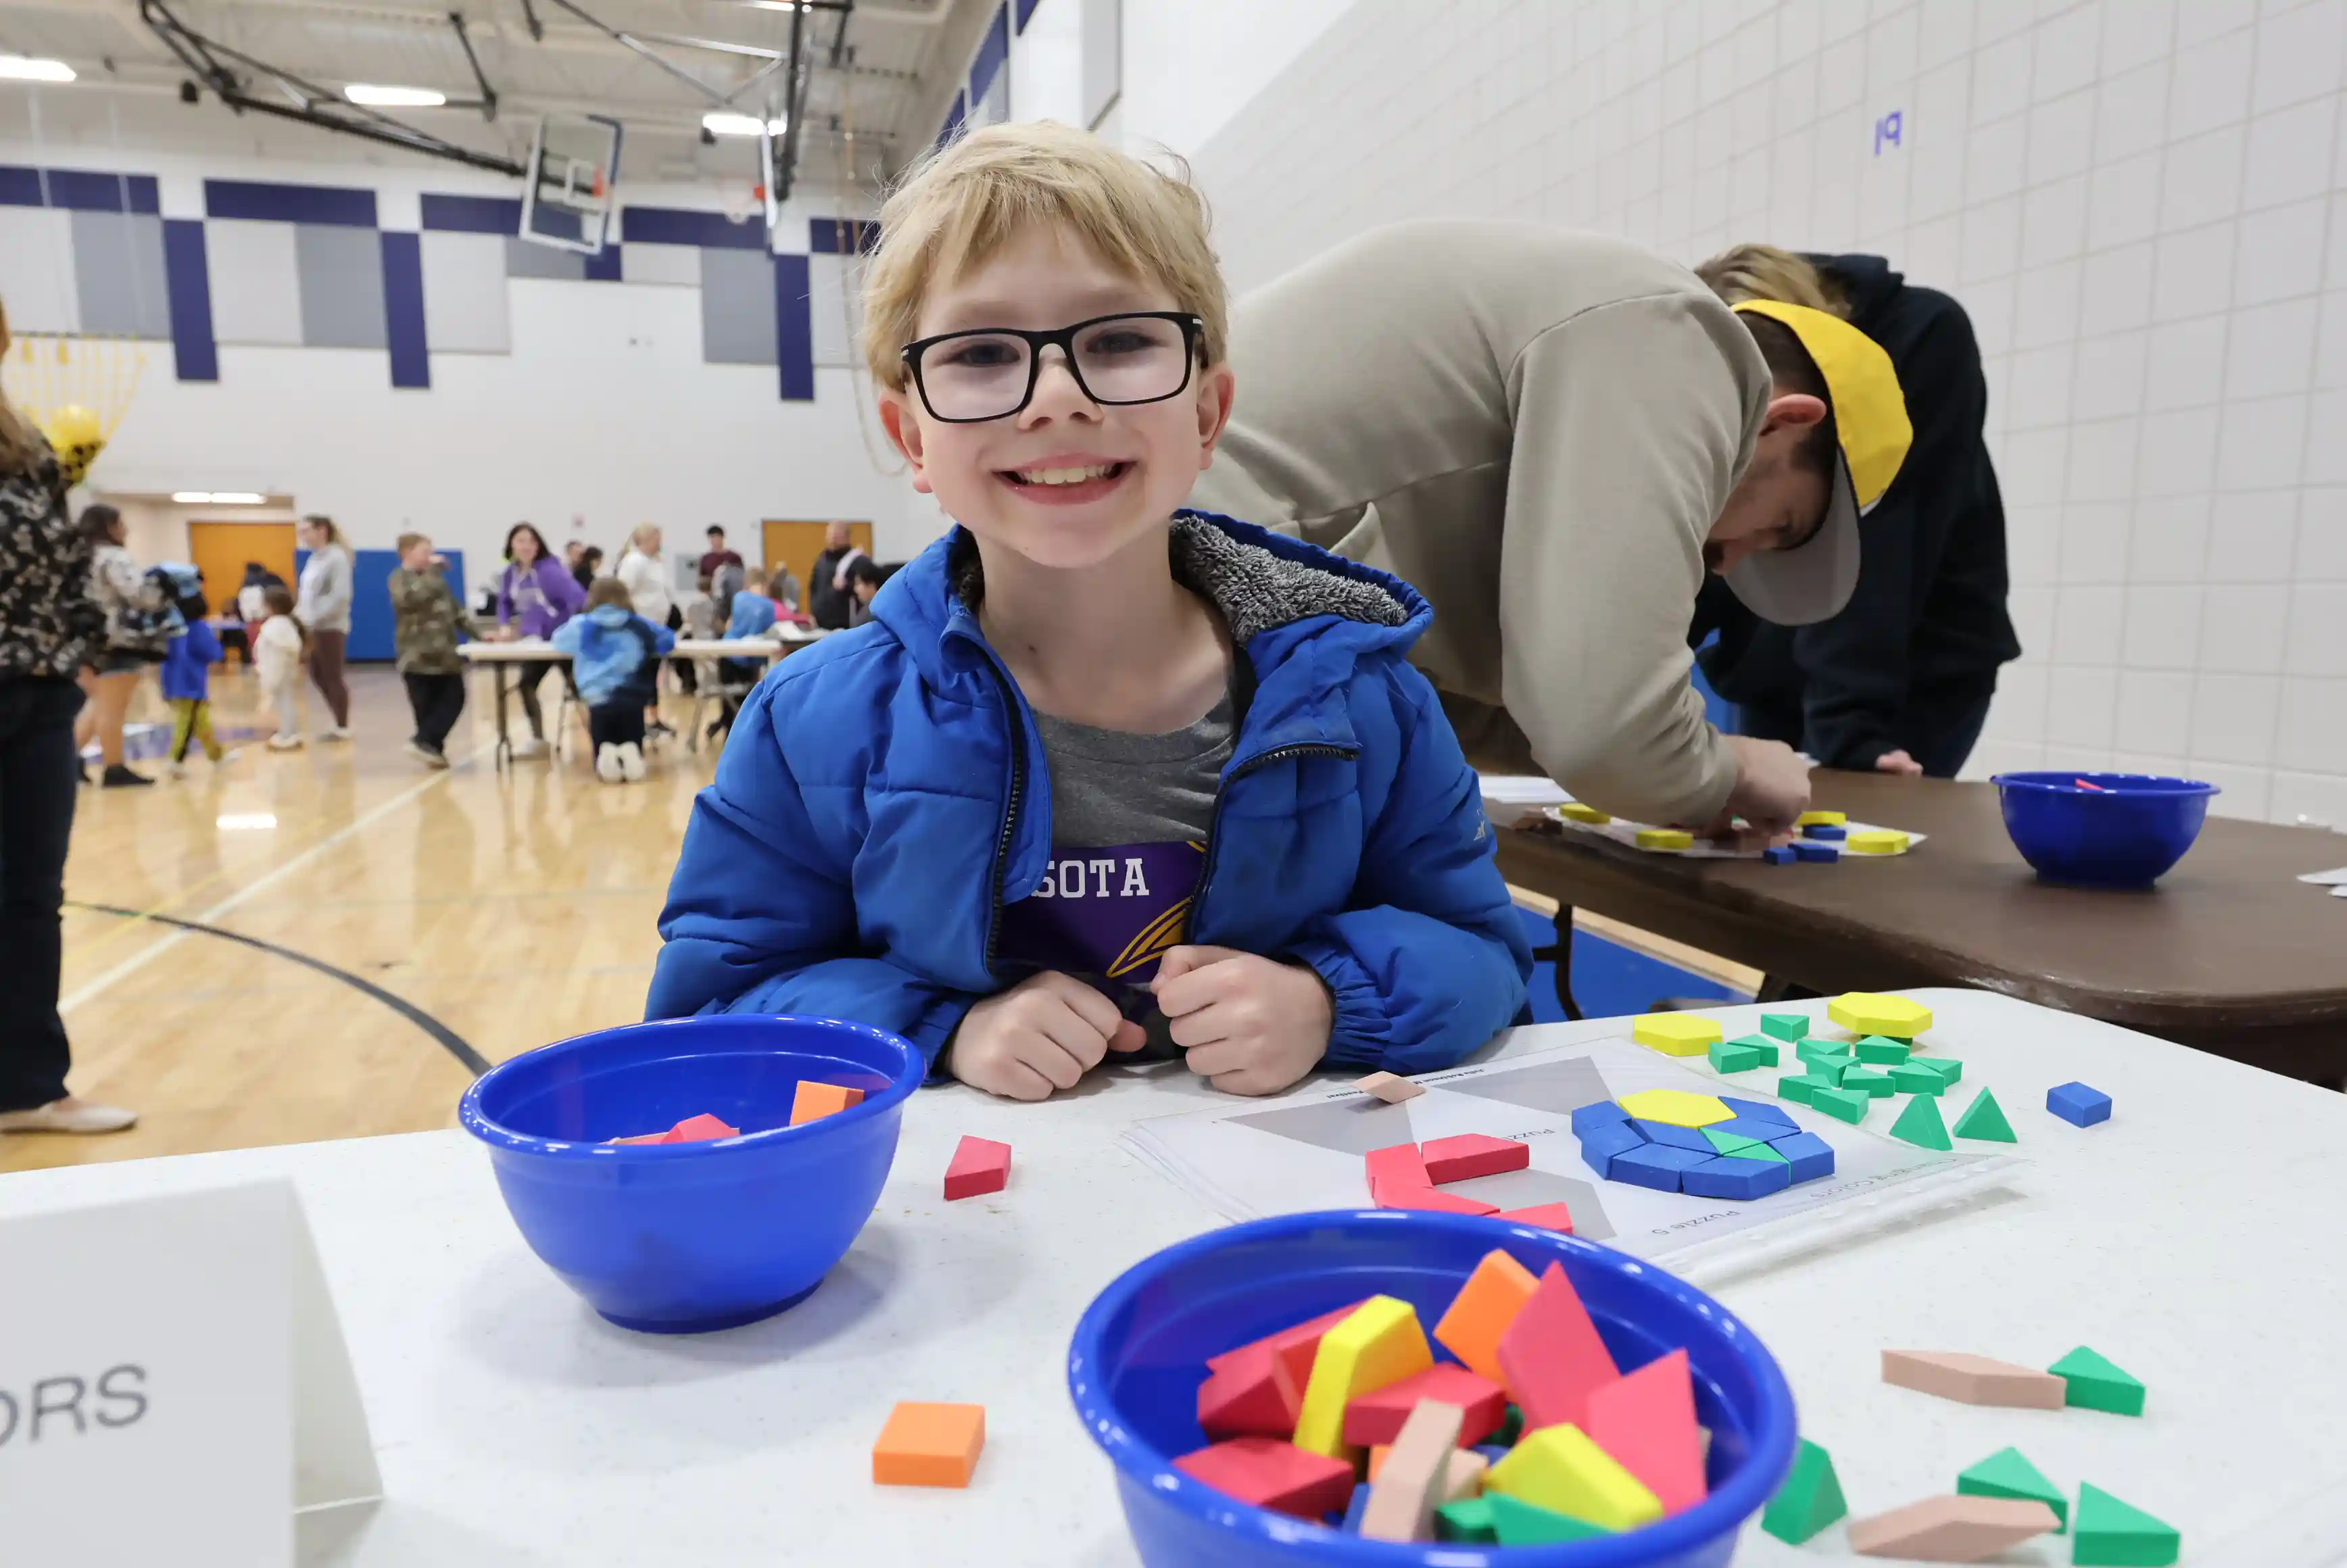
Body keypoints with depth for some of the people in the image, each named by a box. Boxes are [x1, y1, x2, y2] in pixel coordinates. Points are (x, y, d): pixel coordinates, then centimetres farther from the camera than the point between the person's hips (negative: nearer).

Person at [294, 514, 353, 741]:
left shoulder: (337, 557, -12)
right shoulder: (314, 559, 14)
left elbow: (340, 596, -20)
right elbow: (307, 594, 18)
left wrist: (314, 619, -21)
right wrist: (301, 617, 4)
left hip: (331, 627, -9)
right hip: (314, 627, 9)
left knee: (333, 677, -2)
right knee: (318, 675, 11)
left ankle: (342, 727, 7)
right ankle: (338, 722, 21)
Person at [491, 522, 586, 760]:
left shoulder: (549, 570, -23)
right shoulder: (509, 574, -1)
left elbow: (577, 597, -30)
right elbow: (505, 603, 11)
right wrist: (505, 626, -7)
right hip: (534, 639, 7)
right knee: (527, 684, 9)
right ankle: (538, 739, 21)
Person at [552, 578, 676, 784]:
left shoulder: (581, 625, 11)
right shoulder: (639, 625, 11)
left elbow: (558, 639, 29)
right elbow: (670, 640, 22)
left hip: (599, 700, 0)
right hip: (632, 700, 0)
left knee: (603, 755, 12)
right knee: (633, 747, 12)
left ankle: (607, 756, -23)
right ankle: (631, 755, -22)